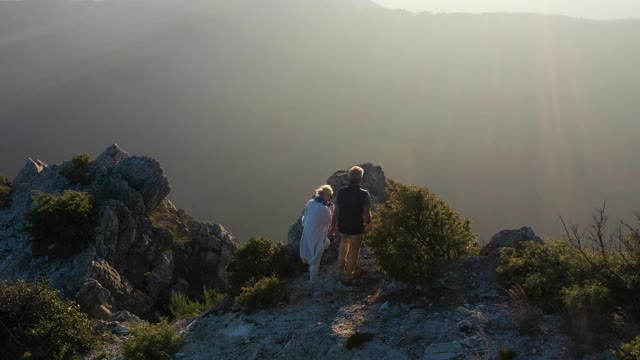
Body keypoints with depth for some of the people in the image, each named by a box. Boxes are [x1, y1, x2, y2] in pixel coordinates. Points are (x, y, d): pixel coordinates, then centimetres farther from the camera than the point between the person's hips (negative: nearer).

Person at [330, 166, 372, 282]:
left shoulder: (341, 192, -14)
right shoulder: (364, 194, -22)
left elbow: (336, 211, -10)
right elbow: (366, 214, -21)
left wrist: (333, 225, 5)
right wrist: (368, 224, 1)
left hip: (342, 227, 3)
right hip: (357, 229, -3)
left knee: (344, 242, 37)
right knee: (354, 251, 20)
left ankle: (341, 264, 43)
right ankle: (348, 275, 36)